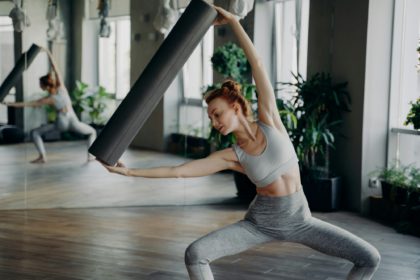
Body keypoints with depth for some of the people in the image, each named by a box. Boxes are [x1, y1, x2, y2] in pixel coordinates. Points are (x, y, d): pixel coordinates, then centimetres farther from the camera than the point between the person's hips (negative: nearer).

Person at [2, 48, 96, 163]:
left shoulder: (49, 99, -11)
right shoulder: (61, 87, -5)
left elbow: (28, 104, -9)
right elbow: (54, 67, -1)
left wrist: (10, 103, -6)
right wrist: (48, 53, 3)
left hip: (61, 124, -3)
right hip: (73, 122, 3)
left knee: (34, 133, 9)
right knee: (92, 132, 26)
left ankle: (42, 156, -2)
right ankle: (90, 155, 9)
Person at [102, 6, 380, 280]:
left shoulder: (269, 122, -7)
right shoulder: (232, 156, -6)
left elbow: (258, 66, -11)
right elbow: (177, 171, -8)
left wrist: (234, 21, -11)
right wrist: (130, 171, -10)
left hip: (299, 219, 0)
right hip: (261, 221, 0)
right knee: (195, 254, -20)